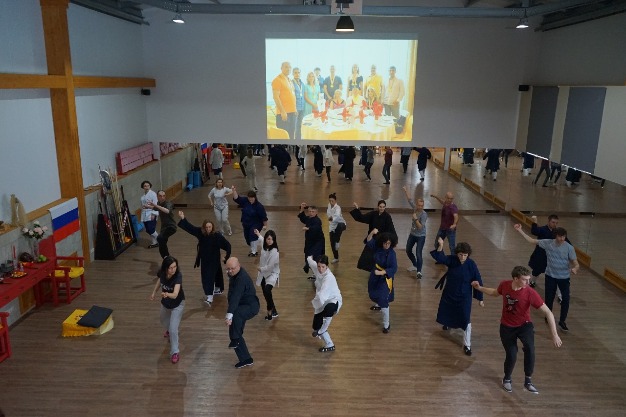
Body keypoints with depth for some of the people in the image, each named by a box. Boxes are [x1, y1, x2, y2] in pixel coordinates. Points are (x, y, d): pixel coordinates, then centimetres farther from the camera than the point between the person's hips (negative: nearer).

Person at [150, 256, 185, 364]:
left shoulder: (178, 276, -38)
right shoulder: (162, 273, -24)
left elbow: (175, 294, -50)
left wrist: (167, 294, -69)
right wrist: (154, 292, 6)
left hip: (177, 304, -5)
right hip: (165, 303, 5)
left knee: (173, 329, -10)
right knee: (164, 321, 31)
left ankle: (175, 352, 12)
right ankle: (169, 330, 66)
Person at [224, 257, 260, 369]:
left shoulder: (242, 278, -28)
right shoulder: (234, 274, 2)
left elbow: (235, 297, -39)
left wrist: (229, 315, -45)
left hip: (251, 306, -10)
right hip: (241, 307, 10)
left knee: (235, 314, -42)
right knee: (235, 333, 8)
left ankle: (235, 340, -22)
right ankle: (246, 359, 21)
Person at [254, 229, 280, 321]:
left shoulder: (274, 252, -25)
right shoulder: (264, 247, -3)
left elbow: (270, 267, -25)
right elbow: (263, 241, 26)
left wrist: (260, 268, -10)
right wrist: (259, 235, 38)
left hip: (272, 273, -8)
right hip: (263, 273, 8)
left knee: (267, 290, -29)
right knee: (265, 293, 11)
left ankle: (270, 311, -10)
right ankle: (273, 311, 27)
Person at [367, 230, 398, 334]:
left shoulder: (392, 254, -26)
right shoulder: (378, 247, -10)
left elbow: (394, 269, -27)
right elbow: (369, 241, -5)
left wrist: (381, 272, -36)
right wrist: (372, 233, -24)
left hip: (385, 278, -7)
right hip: (375, 275, 7)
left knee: (383, 300, -11)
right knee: (373, 293, 30)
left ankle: (386, 324, 2)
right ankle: (378, 305, 65)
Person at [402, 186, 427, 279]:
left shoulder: (424, 214, -23)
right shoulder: (415, 208, -6)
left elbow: (421, 227, -25)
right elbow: (409, 199, 4)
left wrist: (415, 219, -31)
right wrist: (405, 191, -1)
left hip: (420, 236, -7)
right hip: (412, 234, 7)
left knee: (418, 254, -14)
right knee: (408, 251, 18)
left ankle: (419, 271, -10)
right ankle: (415, 265, 37)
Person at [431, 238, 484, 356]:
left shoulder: (471, 264, -19)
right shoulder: (452, 260, -14)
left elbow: (478, 281, -13)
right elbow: (439, 257, -25)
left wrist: (480, 298, -8)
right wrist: (441, 245, -42)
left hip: (464, 296, -3)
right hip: (449, 293, 3)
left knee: (465, 320, -4)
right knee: (446, 313, 24)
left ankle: (467, 345, 12)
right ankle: (448, 323, 61)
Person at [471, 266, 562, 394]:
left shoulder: (530, 293, -24)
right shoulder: (504, 285, -15)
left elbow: (548, 313, -22)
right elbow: (495, 293, 11)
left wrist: (554, 335, -27)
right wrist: (479, 288, 5)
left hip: (524, 325, -2)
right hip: (507, 327, 2)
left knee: (530, 349, -29)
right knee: (511, 355, 0)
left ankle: (528, 381, -9)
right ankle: (507, 379, 32)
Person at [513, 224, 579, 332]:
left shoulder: (569, 248, -14)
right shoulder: (548, 243, -10)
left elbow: (575, 263, -12)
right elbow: (532, 241, -2)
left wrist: (575, 268, -37)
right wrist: (520, 230, -8)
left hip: (564, 277, -1)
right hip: (550, 276, 1)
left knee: (566, 299, -2)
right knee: (549, 298, 12)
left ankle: (562, 321, 17)